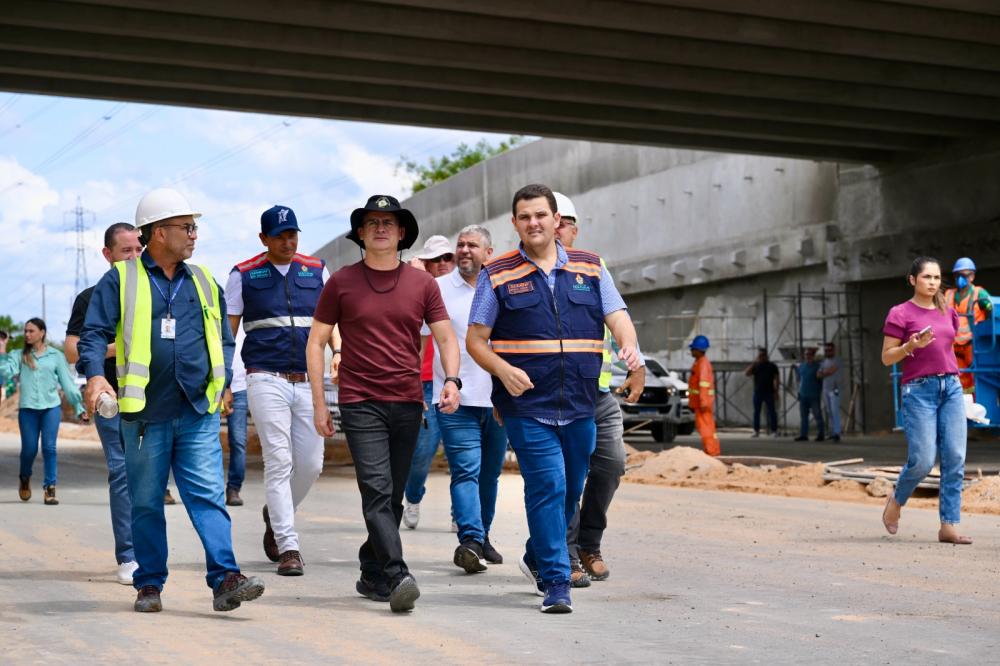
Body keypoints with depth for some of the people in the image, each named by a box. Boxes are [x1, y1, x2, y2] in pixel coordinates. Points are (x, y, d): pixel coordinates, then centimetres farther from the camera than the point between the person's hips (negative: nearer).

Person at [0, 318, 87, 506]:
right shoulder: (19, 356, 10)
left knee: (49, 448, -8)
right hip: (27, 408, 1)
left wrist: (79, 406, 4)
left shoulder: (56, 356, 8)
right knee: (29, 449, 3)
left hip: (51, 407, -1)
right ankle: (24, 479, 32)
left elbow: (67, 383, 7)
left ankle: (50, 489, -3)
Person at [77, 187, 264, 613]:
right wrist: (96, 374, -21)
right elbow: (94, 333, -2)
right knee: (145, 503, 6)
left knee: (208, 495, -8)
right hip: (145, 414, -2)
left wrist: (221, 382, 5)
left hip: (199, 413, 2)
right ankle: (149, 585, 17)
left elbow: (223, 340, 21)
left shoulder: (202, 282, 15)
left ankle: (225, 579, -13)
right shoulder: (120, 280, 3)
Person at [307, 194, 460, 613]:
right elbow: (316, 342, 6)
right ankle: (397, 577, -21)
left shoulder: (422, 283, 7)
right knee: (377, 491, -15)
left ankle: (372, 575, 24)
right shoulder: (342, 282, 2)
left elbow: (445, 337, 8)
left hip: (408, 404, 3)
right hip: (361, 403, -3)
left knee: (394, 496, 9)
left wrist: (452, 380, -11)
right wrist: (319, 402, 0)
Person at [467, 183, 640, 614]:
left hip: (580, 404, 4)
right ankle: (556, 583, -5)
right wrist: (503, 370, -16)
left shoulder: (590, 267, 11)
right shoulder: (498, 275, 3)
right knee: (548, 486, -12)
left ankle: (537, 559, 36)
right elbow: (475, 340, 3)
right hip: (526, 404, -4)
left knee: (571, 489, 13)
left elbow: (618, 317, 5)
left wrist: (629, 347, -18)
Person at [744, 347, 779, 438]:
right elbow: (746, 373, -2)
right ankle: (756, 431, 8)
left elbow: (776, 379, 1)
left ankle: (774, 431, -1)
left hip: (769, 393, -3)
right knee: (756, 412, 4)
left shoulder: (772, 366, 2)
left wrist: (776, 392, -6)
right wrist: (753, 364, -11)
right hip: (757, 392, 3)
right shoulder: (755, 366, 9)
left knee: (771, 412, -3)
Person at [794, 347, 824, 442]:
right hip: (803, 395, 5)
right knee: (803, 416, 5)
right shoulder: (802, 365, 11)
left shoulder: (818, 366, -4)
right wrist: (796, 369, 11)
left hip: (814, 395, -5)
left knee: (817, 415, -3)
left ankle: (820, 435, 3)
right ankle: (803, 435, 8)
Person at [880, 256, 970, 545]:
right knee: (922, 460, -9)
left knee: (955, 458, -4)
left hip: (951, 387, 5)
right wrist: (911, 345, -18)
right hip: (919, 390, -5)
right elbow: (887, 358, -2)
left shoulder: (948, 313, 14)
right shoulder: (900, 313, -1)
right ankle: (896, 501, 20)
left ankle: (949, 526, 0)